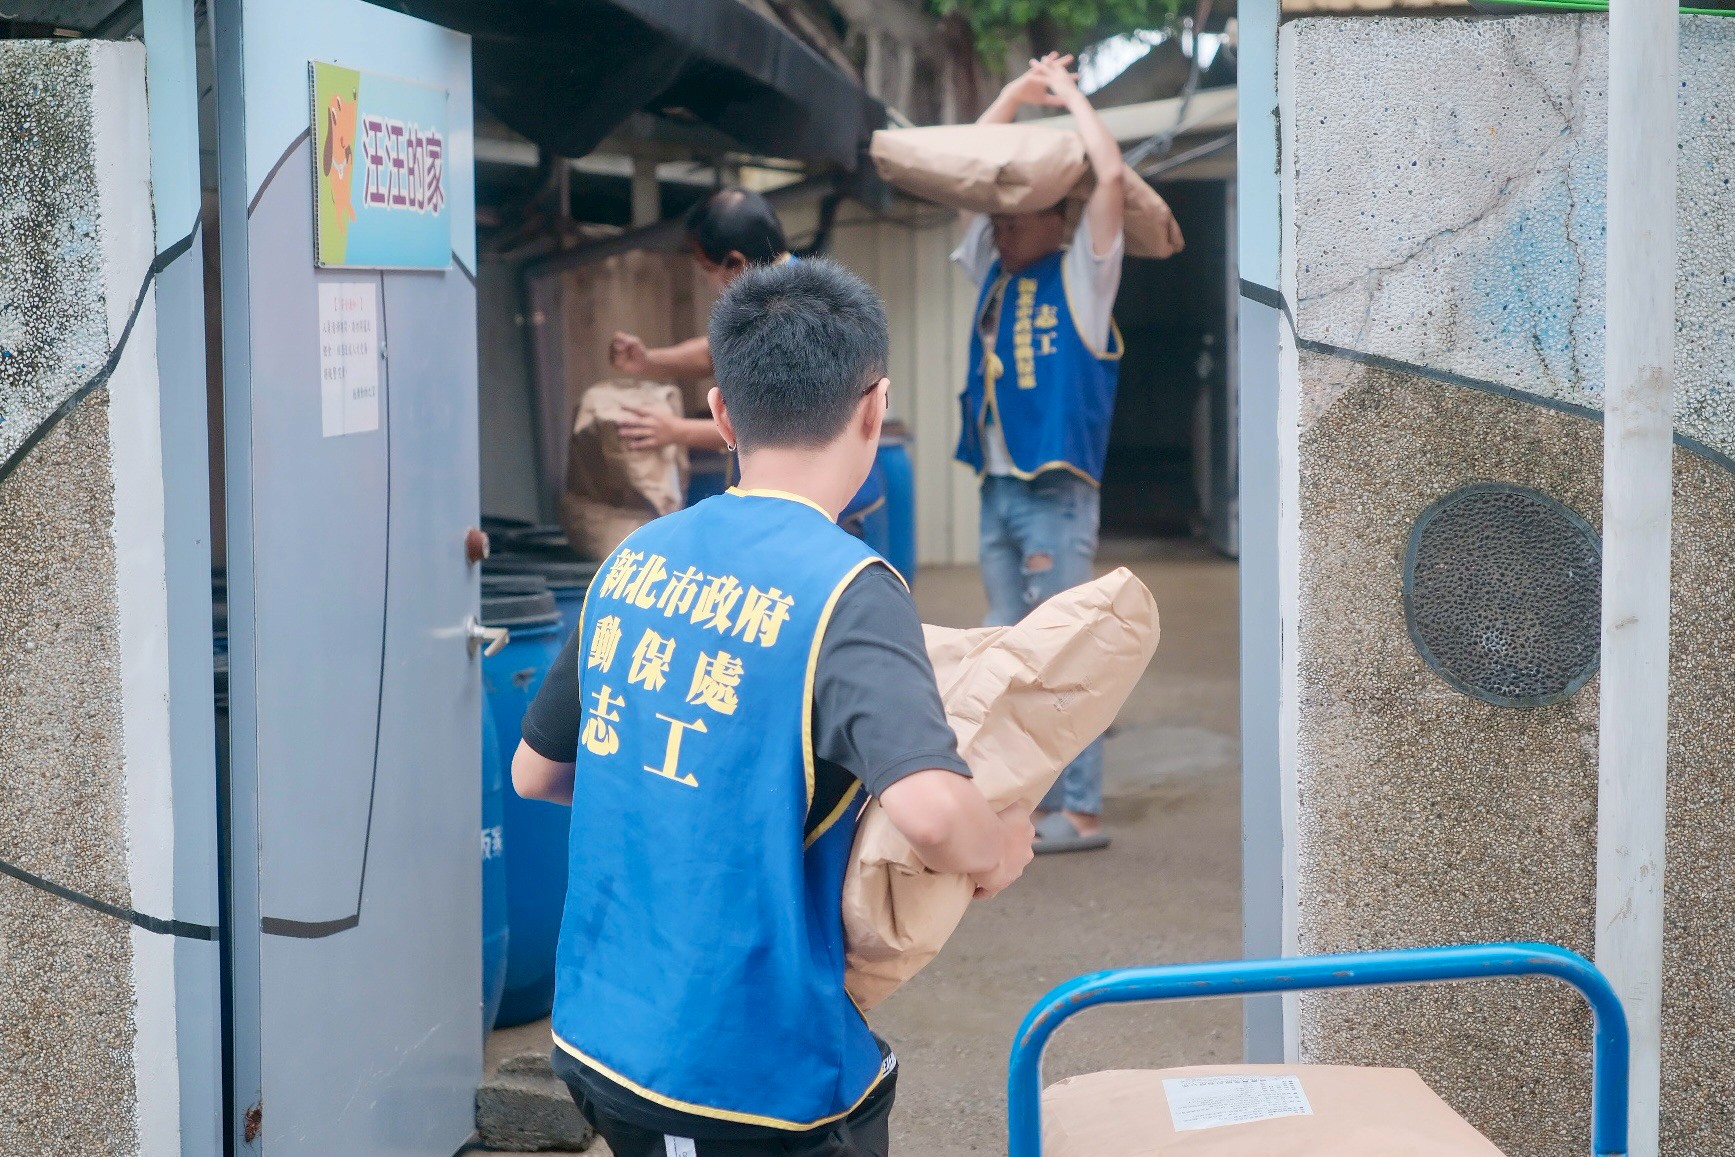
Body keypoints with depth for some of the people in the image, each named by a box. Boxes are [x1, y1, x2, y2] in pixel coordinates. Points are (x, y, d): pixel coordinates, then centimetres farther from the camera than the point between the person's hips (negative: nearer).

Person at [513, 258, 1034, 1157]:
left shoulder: (634, 561, 2)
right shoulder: (845, 589, -18)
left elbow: (534, 772, 14)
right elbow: (930, 809, -33)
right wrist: (996, 851, -12)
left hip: (599, 1040, 6)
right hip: (760, 1075, -6)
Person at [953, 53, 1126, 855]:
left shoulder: (1079, 275, -2)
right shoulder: (994, 273, 14)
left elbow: (1112, 174, -13)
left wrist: (1069, 93, -1)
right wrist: (1015, 94, 17)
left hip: (1057, 491, -6)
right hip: (997, 487, 7)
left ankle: (1078, 809, -5)